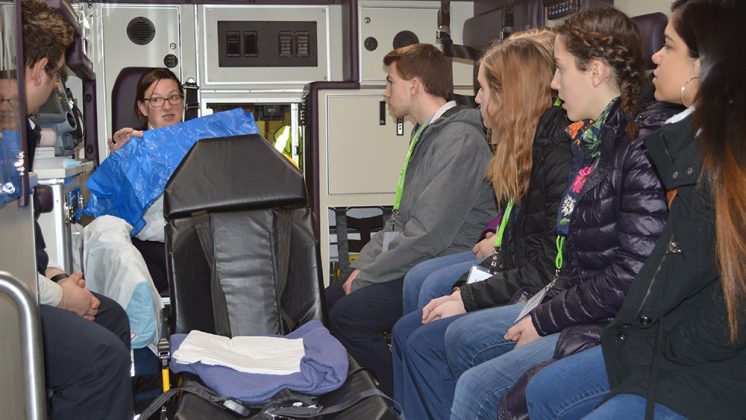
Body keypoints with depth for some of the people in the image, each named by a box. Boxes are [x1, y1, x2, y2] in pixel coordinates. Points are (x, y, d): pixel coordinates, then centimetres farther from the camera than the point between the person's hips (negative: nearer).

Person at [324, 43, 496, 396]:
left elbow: (428, 236, -24)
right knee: (329, 298, 3)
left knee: (348, 314, -20)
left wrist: (366, 277, -15)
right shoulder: (428, 134, 16)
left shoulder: (460, 140, -18)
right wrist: (364, 264, 7)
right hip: (413, 265, 10)